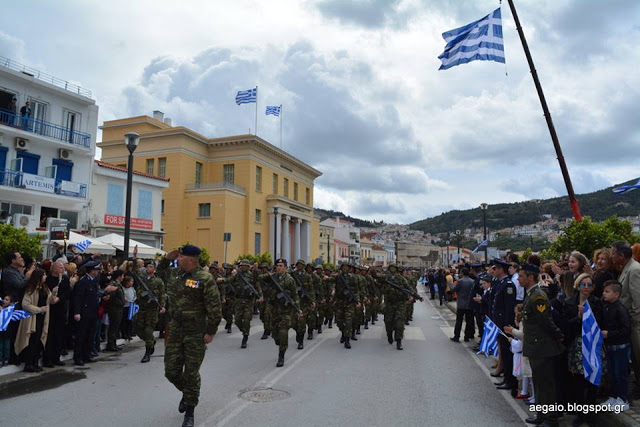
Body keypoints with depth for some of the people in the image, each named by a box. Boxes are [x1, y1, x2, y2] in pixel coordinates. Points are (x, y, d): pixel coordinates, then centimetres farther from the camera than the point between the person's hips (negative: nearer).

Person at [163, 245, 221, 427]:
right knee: (171, 371, 11)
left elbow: (215, 308, -15)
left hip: (196, 333, -6)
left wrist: (210, 332, -14)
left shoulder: (205, 279, -17)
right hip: (175, 330, 6)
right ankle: (187, 393, 43)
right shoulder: (173, 273, 4)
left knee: (191, 374, 4)